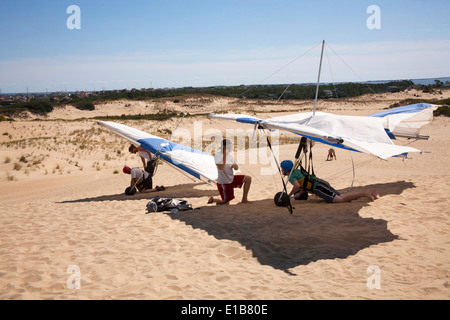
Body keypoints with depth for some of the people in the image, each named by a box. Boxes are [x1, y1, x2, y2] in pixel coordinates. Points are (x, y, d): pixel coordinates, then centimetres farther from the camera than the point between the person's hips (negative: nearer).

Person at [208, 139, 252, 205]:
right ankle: (212, 199, 24)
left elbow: (236, 168, 11)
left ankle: (244, 199, 5)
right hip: (223, 183, -7)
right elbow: (220, 167, -33)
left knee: (248, 178, -4)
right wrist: (224, 155, -30)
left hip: (232, 179, 7)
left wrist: (234, 166, -13)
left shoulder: (229, 155, 6)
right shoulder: (218, 155, -17)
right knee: (226, 203, -4)